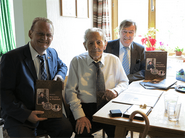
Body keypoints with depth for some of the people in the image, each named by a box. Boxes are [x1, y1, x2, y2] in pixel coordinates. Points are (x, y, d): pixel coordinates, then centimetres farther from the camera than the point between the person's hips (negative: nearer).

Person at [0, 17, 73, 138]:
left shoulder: (53, 53, 7)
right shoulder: (11, 58, -12)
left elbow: (62, 66, 28)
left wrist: (60, 75, 3)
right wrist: (26, 114, -20)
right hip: (19, 116, -4)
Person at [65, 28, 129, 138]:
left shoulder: (114, 60, 7)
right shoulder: (76, 62, 1)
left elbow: (124, 82, 17)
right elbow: (71, 91, -3)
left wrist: (115, 90, -7)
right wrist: (80, 116, -16)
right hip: (85, 107, -2)